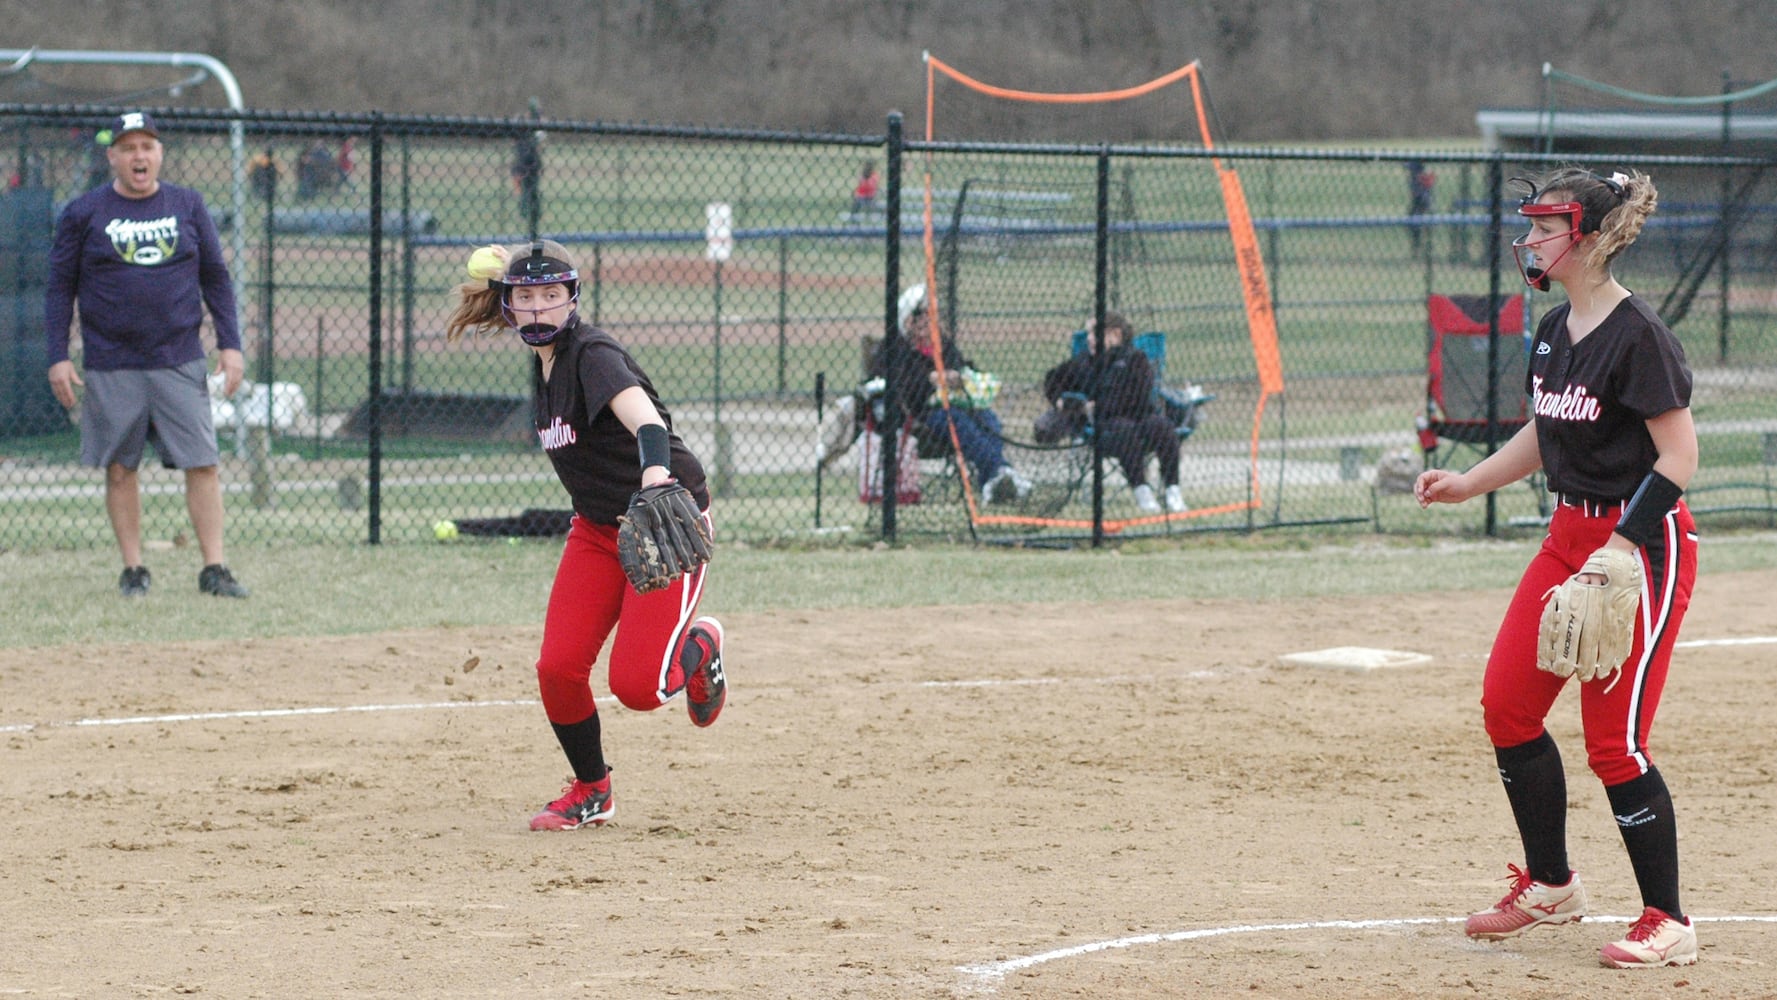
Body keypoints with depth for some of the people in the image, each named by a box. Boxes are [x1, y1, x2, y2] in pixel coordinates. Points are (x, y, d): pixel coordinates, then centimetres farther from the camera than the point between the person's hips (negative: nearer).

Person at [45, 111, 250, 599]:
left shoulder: (187, 206, 8)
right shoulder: (83, 213, 2)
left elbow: (215, 279, 11)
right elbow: (60, 288, 4)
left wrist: (229, 344, 3)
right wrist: (58, 357, -4)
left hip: (180, 363, 1)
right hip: (111, 370, -1)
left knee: (203, 464, -6)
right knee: (120, 469, 3)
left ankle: (214, 569, -3)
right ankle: (133, 569, 13)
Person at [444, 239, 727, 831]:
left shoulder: (593, 354, -22)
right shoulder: (543, 361, 3)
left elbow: (642, 415, -42)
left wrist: (656, 471, -61)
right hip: (597, 531, 7)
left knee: (636, 685, -14)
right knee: (558, 668, -6)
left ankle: (699, 648, 21)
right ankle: (590, 792, 16)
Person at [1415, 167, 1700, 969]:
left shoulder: (1637, 337, -18)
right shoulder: (1554, 332, 8)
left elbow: (1678, 457, -19)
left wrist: (1623, 547, -25)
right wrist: (1468, 483, 10)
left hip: (1644, 542, -9)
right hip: (1569, 534, 9)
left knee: (1613, 739, -8)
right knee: (1507, 706, 8)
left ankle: (1668, 923, 4)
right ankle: (1550, 887, 25)